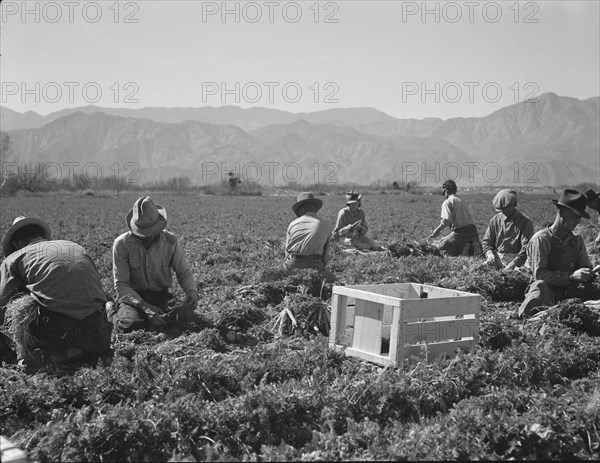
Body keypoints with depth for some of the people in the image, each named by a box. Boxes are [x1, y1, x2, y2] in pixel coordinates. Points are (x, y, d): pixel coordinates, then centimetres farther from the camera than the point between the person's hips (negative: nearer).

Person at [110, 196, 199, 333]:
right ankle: (114, 313, 7)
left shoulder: (170, 241, -8)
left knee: (189, 318, -23)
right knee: (130, 325, -32)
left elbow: (184, 272, 2)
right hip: (132, 296, -2)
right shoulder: (122, 244, -15)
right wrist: (144, 306, -30)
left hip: (161, 295, 2)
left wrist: (191, 291, -21)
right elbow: (121, 284, -15)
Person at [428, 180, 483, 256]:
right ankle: (475, 246, -4)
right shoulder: (462, 201, 24)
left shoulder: (447, 202, -1)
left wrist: (437, 230, -2)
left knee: (441, 247, 8)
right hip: (473, 232, 7)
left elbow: (446, 221, -14)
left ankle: (463, 248, -13)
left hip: (460, 232, -7)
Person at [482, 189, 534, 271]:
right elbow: (486, 241, 16)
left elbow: (526, 248, -10)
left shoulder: (525, 222, -2)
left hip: (516, 259, -4)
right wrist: (489, 253, -7)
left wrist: (513, 264, -21)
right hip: (497, 259, 4)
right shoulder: (495, 220, 11)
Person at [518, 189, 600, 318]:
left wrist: (590, 273, -13)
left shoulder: (577, 241, 13)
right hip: (547, 289, -5)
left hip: (570, 290, 5)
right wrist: (571, 276, -23)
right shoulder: (540, 239, -6)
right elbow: (539, 274, -15)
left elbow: (585, 267, 13)